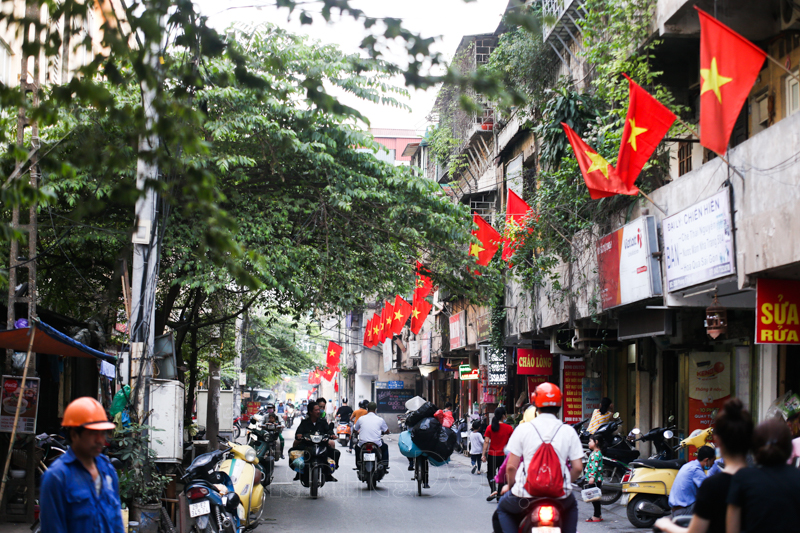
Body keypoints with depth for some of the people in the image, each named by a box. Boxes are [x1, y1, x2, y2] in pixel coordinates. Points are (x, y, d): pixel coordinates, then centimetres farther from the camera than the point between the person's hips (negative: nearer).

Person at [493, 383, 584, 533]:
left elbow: (511, 466, -3)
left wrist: (510, 486, 16)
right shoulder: (569, 431, 1)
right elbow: (578, 467, 0)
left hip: (526, 496, -2)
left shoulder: (523, 429, -3)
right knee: (572, 506, 37)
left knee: (502, 509, 29)